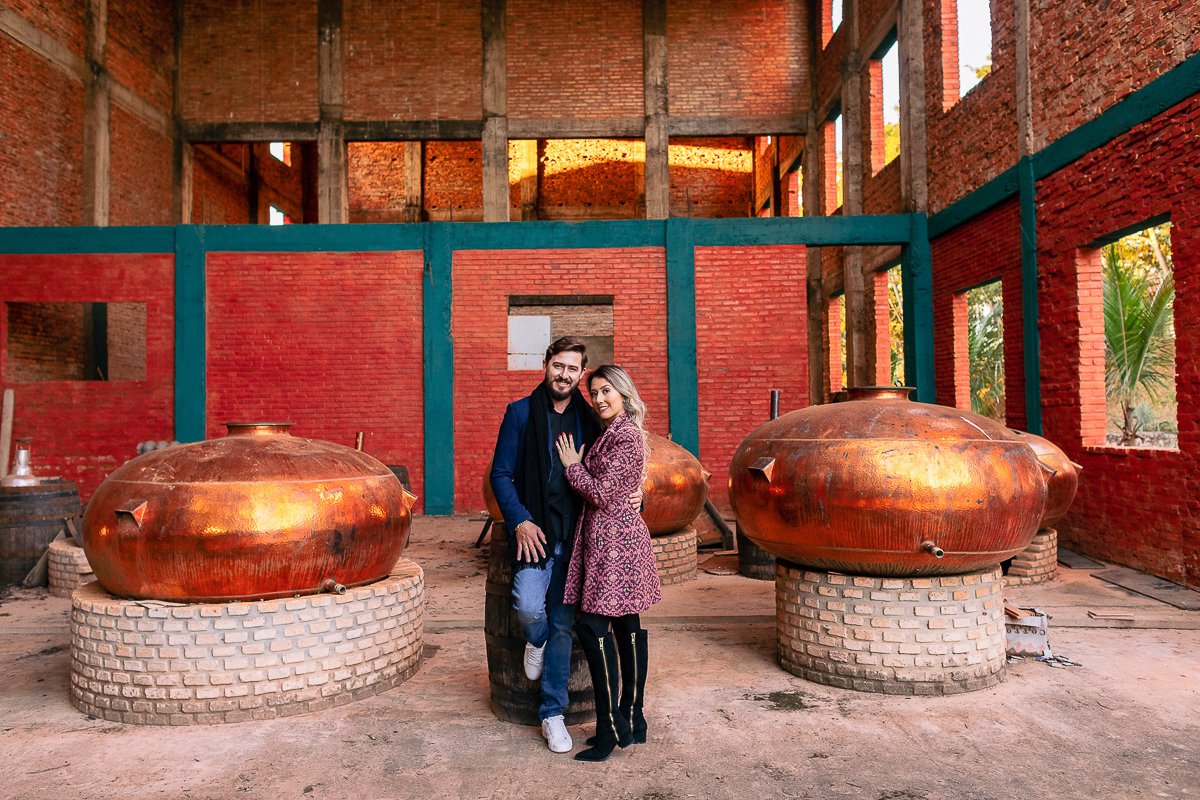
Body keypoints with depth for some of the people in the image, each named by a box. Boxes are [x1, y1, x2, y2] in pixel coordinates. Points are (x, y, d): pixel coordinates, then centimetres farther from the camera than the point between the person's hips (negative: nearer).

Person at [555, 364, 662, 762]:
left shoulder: (625, 436, -15)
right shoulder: (612, 433, 16)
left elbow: (602, 493, -18)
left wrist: (573, 465, -5)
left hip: (612, 539, -10)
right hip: (620, 536, 10)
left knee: (593, 626, -7)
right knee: (626, 627, 12)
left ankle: (611, 728, 1)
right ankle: (632, 722, 21)